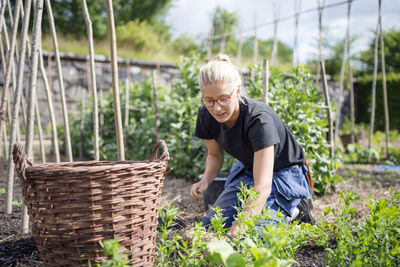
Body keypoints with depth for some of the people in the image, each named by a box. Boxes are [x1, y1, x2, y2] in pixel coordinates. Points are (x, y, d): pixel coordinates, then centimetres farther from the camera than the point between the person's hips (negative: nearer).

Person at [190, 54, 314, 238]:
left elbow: (263, 187, -41)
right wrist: (205, 181, -17)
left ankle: (290, 212, 6)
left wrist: (235, 233, -49)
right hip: (247, 171, 6)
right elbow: (215, 154, 5)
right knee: (208, 229, -7)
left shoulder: (259, 119, -35)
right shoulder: (207, 116, -16)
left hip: (283, 176, -5)